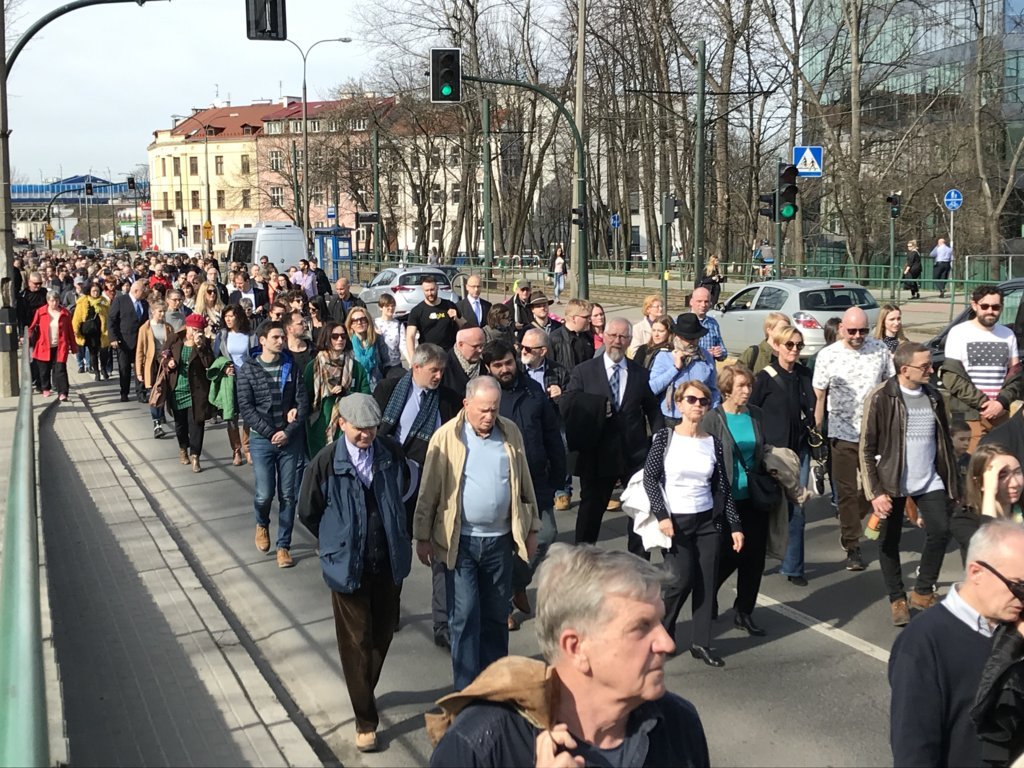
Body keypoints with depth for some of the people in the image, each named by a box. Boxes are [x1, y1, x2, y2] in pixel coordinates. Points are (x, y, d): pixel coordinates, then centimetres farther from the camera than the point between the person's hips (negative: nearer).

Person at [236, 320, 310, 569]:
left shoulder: (292, 367, 2)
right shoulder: (247, 371, -2)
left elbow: (303, 402, 0)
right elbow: (246, 408, -7)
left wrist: (289, 432, -12)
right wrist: (271, 433, -14)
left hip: (291, 438, 2)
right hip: (262, 439, -1)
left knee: (288, 495, 3)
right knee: (265, 494, -4)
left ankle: (284, 545, 15)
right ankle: (262, 524, 29)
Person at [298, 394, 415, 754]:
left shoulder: (392, 453, -8)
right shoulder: (325, 463, -16)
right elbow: (308, 513, -1)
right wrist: (337, 543, 8)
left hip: (389, 562, 3)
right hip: (348, 566, -3)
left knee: (383, 635, 16)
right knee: (357, 642, 6)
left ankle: (364, 692, 40)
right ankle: (366, 719, 17)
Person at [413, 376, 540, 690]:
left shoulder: (511, 433, 2)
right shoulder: (446, 437, -9)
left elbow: (524, 484, 10)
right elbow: (429, 491, -5)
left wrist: (531, 529, 12)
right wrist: (423, 537, -4)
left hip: (500, 539, 3)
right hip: (460, 541, -3)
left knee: (496, 616, 13)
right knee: (465, 616, -4)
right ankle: (467, 691, 5)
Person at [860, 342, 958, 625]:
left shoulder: (933, 397, 6)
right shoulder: (881, 398, -10)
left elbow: (944, 441, 12)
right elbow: (867, 449, -9)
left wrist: (951, 482, 6)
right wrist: (875, 492, -14)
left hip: (929, 482, 4)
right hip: (891, 484, -4)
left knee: (940, 531, -6)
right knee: (889, 542, 5)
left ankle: (923, 593, 11)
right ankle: (897, 600, 20)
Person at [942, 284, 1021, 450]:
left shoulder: (1008, 335, 14)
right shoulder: (959, 332, 2)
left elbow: (1015, 375, 13)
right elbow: (952, 377, -5)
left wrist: (1001, 402, -6)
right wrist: (983, 403, -10)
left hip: (1002, 412, 3)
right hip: (969, 415, -3)